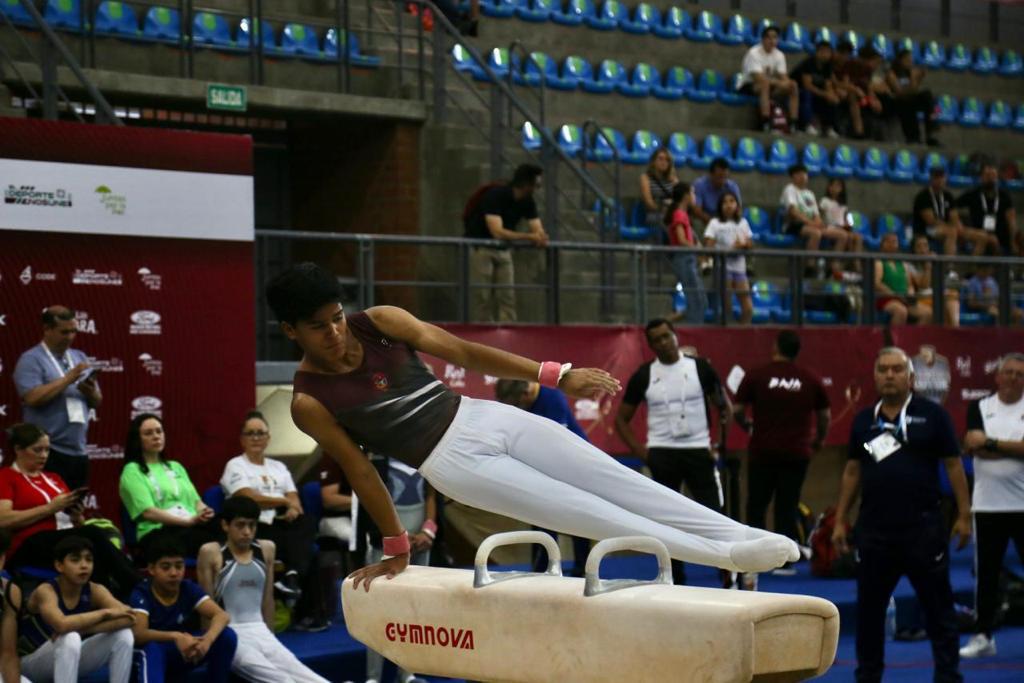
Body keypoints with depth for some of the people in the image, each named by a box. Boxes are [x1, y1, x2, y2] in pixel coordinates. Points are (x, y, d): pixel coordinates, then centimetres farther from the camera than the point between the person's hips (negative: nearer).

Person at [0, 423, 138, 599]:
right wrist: (50, 508, -12)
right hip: (27, 548, -6)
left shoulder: (54, 479, 25)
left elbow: (79, 525, 24)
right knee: (92, 534, -31)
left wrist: (77, 516, -1)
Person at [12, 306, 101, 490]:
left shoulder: (80, 357, 15)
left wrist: (90, 392, -7)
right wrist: (69, 378, -17)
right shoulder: (31, 360, -5)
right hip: (48, 453, -7)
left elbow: (97, 402, 16)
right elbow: (33, 398, -20)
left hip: (79, 451, 7)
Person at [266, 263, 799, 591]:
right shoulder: (310, 403, -9)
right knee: (590, 514, -12)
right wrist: (396, 548, 3)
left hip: (484, 418, 5)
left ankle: (741, 536, -3)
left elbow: (463, 353, 0)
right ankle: (724, 554, -12)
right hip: (453, 463, -4)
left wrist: (557, 376, -3)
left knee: (619, 481, -4)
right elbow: (359, 471, -3)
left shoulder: (379, 323, -1)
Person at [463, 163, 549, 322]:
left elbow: (538, 230, -8)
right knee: (483, 297, -8)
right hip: (480, 247, -6)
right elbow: (497, 232, -34)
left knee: (507, 297, -3)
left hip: (503, 249, 6)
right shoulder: (495, 196, -26)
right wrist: (529, 237, -38)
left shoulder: (527, 202, -5)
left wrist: (540, 239, -33)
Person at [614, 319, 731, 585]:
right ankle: (676, 581, 13)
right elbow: (621, 419, 9)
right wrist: (640, 451, -1)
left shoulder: (700, 368, 0)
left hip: (698, 451, -1)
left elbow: (723, 406, 8)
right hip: (662, 454, 1)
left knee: (713, 514, -5)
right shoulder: (644, 375, 2)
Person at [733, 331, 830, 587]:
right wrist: (819, 439, 25)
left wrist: (747, 426, 18)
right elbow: (825, 415, 7)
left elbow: (737, 410, -3)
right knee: (787, 508, 7)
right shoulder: (811, 380, 1)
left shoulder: (756, 375, -5)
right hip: (796, 452, 1)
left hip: (763, 451, -1)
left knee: (756, 507, 8)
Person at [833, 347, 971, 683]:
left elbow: (953, 465, -1)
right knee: (868, 608, 8)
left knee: (938, 605, 2)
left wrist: (964, 514, -5)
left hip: (923, 526, -3)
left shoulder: (932, 415, -1)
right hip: (875, 528, 3)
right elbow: (852, 471, 14)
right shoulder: (864, 420, 9)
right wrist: (840, 520, 11)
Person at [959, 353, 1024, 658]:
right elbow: (973, 444, -8)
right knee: (986, 573, 7)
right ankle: (983, 636, 14)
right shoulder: (979, 408, 7)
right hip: (988, 504, 2)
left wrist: (992, 443, -12)